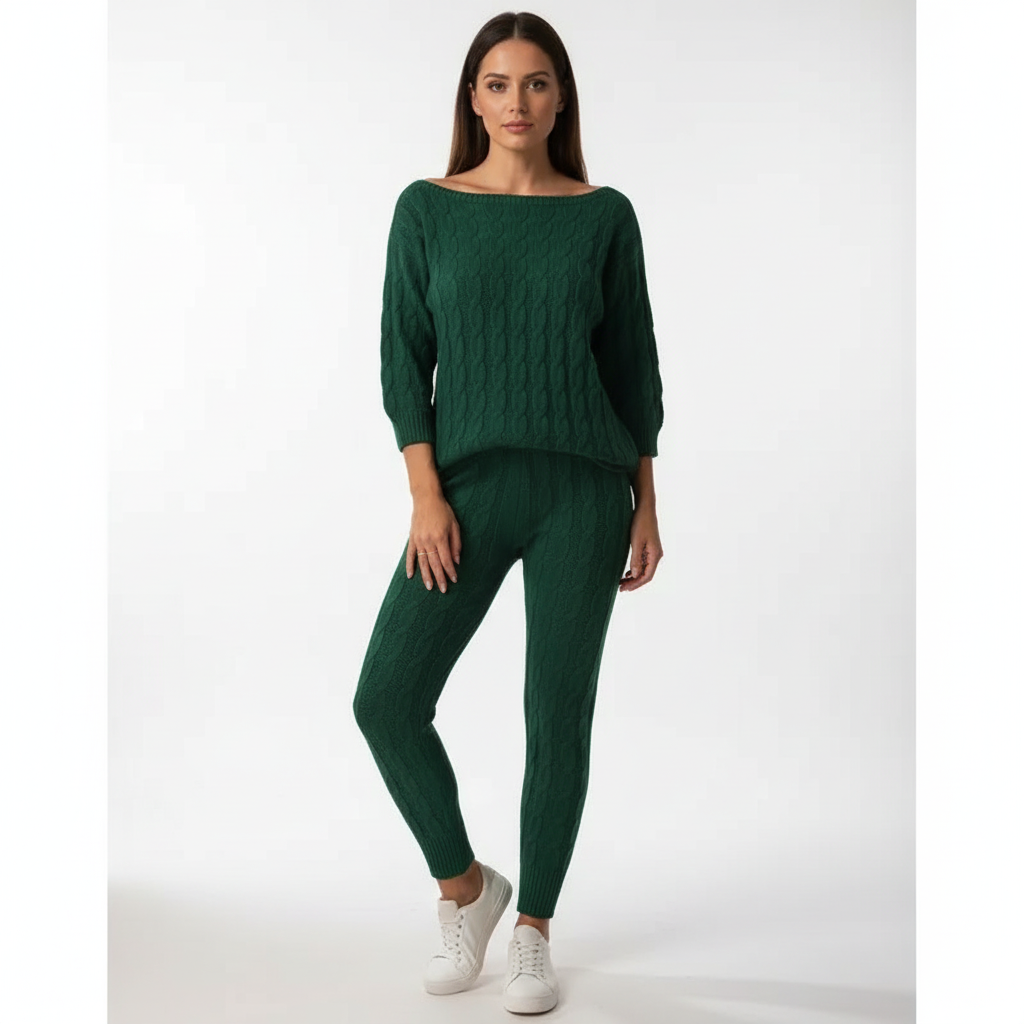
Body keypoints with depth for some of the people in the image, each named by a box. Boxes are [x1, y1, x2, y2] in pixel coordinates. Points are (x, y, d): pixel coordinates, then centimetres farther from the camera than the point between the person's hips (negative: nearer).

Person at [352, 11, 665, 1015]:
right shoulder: (427, 207, 5)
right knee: (387, 699, -7)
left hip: (583, 487, 0)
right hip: (470, 489, 1)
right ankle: (464, 887, 19)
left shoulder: (604, 214, 5)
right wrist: (426, 495, -8)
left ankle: (533, 930, 22)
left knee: (557, 712, 3)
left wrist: (645, 503, 4)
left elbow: (632, 360, 8)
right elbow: (404, 358, 1)